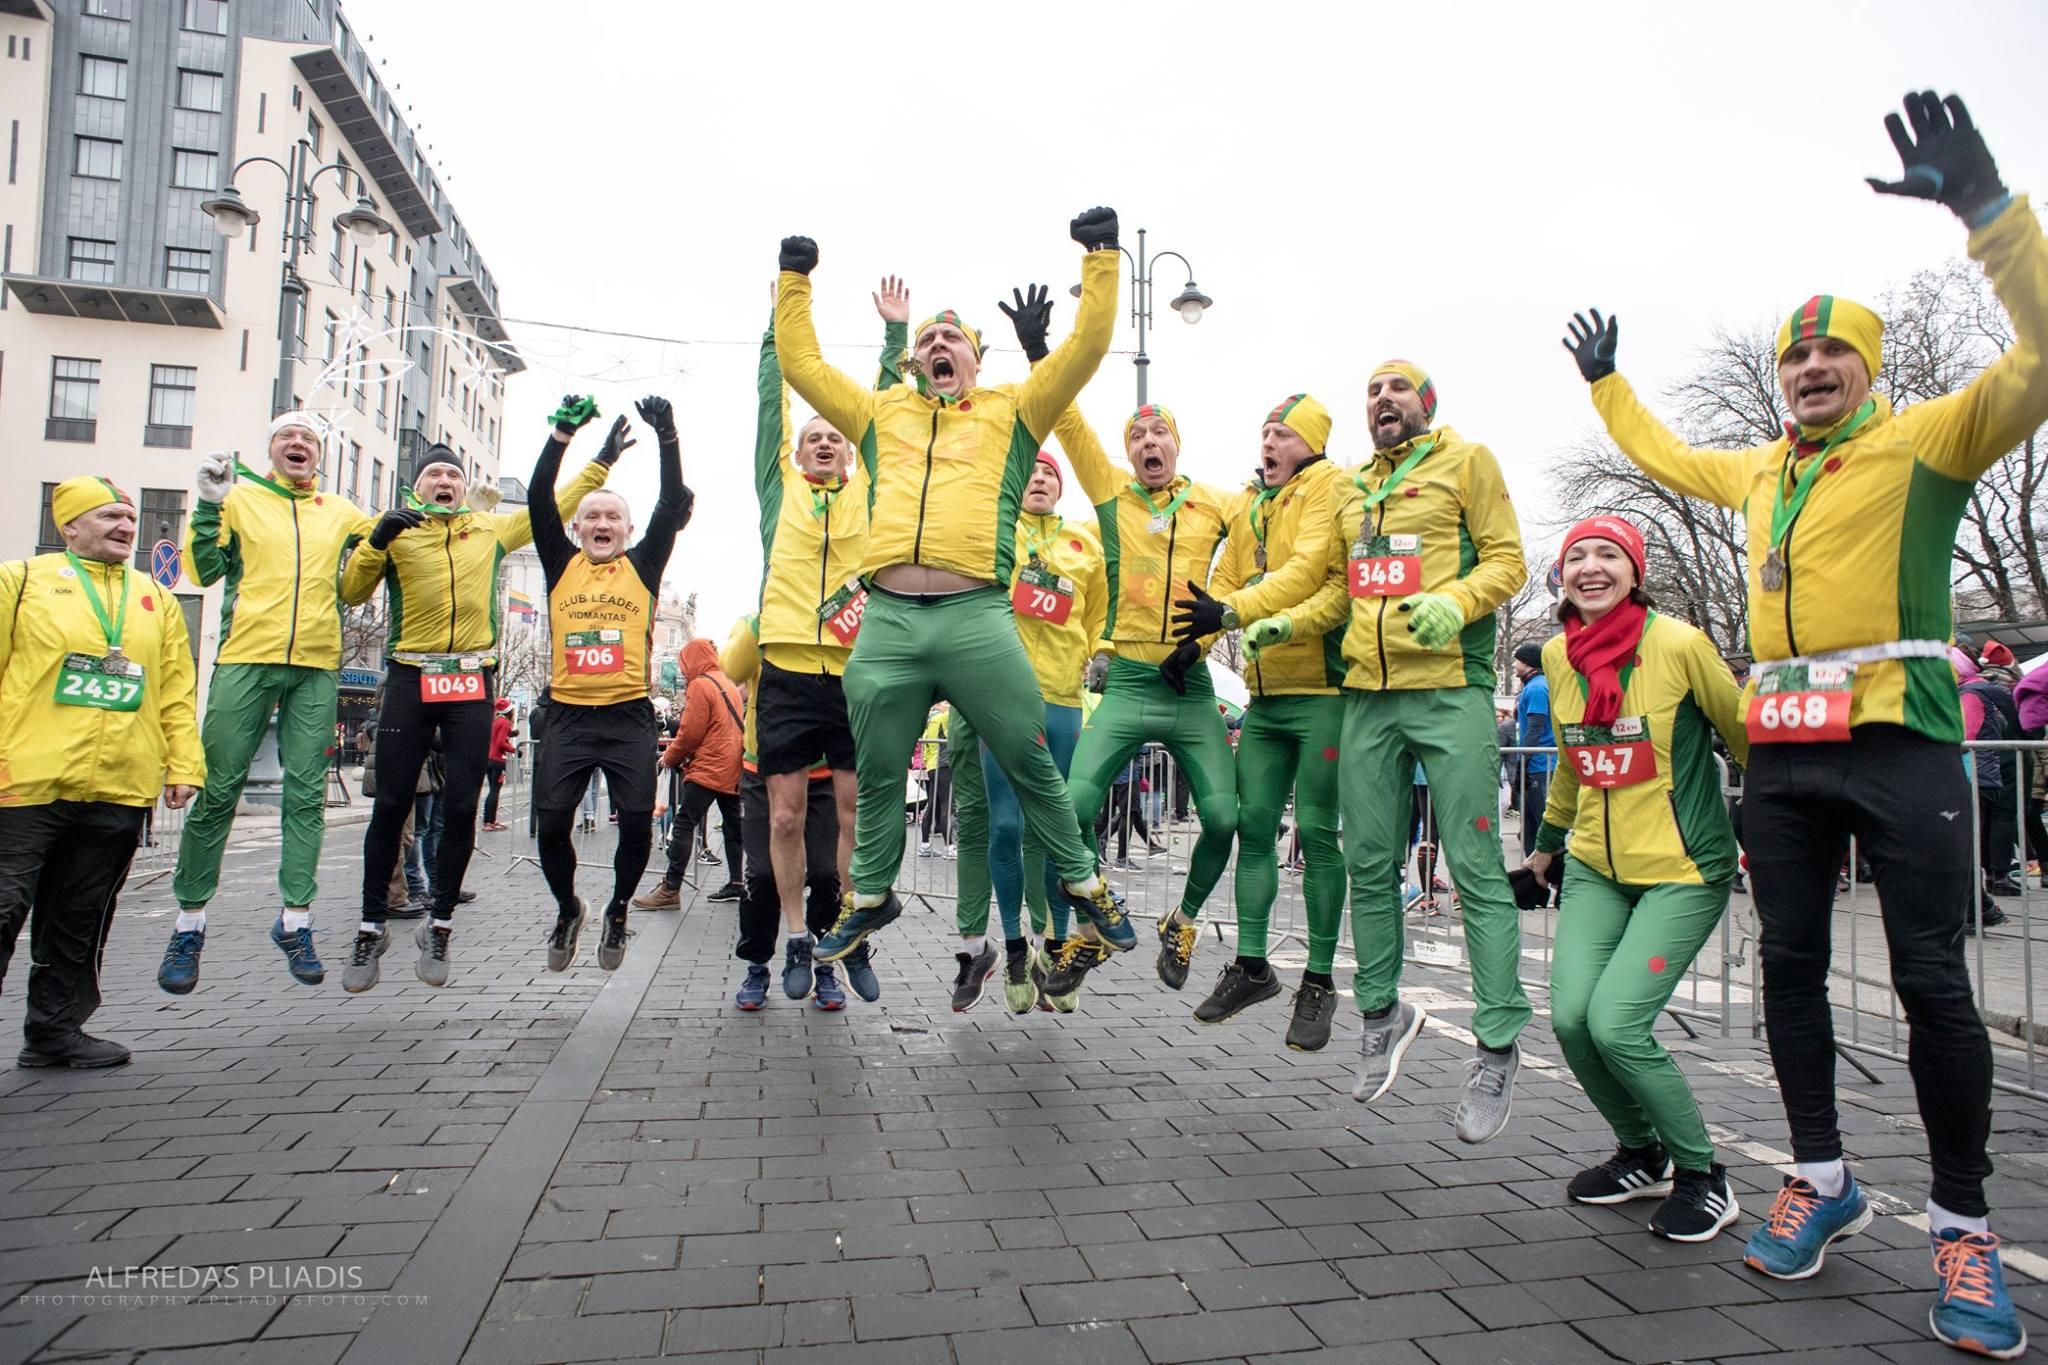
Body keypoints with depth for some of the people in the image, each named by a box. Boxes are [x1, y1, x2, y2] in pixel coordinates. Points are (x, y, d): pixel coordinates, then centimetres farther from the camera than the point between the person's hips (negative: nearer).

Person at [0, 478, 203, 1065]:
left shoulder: (157, 600, 15)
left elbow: (177, 693, 13)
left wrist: (183, 766, 6)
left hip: (119, 793, 4)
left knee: (82, 923, 11)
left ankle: (55, 1029, 23)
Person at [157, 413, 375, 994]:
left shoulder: (341, 511, 15)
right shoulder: (241, 498, 10)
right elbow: (204, 570, 4)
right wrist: (209, 505, -6)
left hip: (316, 667, 2)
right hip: (245, 659, -2)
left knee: (306, 796, 2)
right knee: (218, 790, 0)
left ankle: (295, 923, 9)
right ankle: (189, 924, 12)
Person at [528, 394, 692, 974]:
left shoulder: (643, 567, 11)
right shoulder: (562, 564, 13)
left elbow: (674, 504, 3)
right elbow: (540, 500, 4)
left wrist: (667, 437, -6)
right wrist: (561, 434, -5)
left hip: (629, 715, -1)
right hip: (567, 714, 1)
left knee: (637, 821, -9)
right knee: (551, 822, -5)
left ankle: (618, 911, 17)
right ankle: (567, 910, 22)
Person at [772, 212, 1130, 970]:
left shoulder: (1012, 410, 15)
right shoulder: (883, 414, 23)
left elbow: (1087, 346, 10)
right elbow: (801, 363, 28)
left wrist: (1101, 256, 11)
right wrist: (795, 279, 29)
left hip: (977, 617, -3)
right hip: (887, 621, 3)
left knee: (1031, 764, 3)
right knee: (876, 775, 12)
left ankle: (1082, 882, 23)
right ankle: (871, 896, 32)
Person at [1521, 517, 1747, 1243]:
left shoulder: (1679, 645, -14)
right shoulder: (1558, 656, 3)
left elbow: (1748, 739, -3)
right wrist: (1546, 842, 28)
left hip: (1682, 871, -5)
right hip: (1595, 868, 5)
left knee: (1616, 1024, -16)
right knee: (1570, 1017, -7)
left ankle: (1702, 1173, 11)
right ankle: (1643, 1154, 22)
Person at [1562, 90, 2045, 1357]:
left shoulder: (1927, 439, 2)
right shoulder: (1759, 471, 19)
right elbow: (1667, 458, 37)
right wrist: (1607, 384, 41)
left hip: (1899, 741, -6)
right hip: (1783, 748, 6)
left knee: (1932, 980, -4)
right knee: (1792, 964, 7)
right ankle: (1823, 1178, 21)